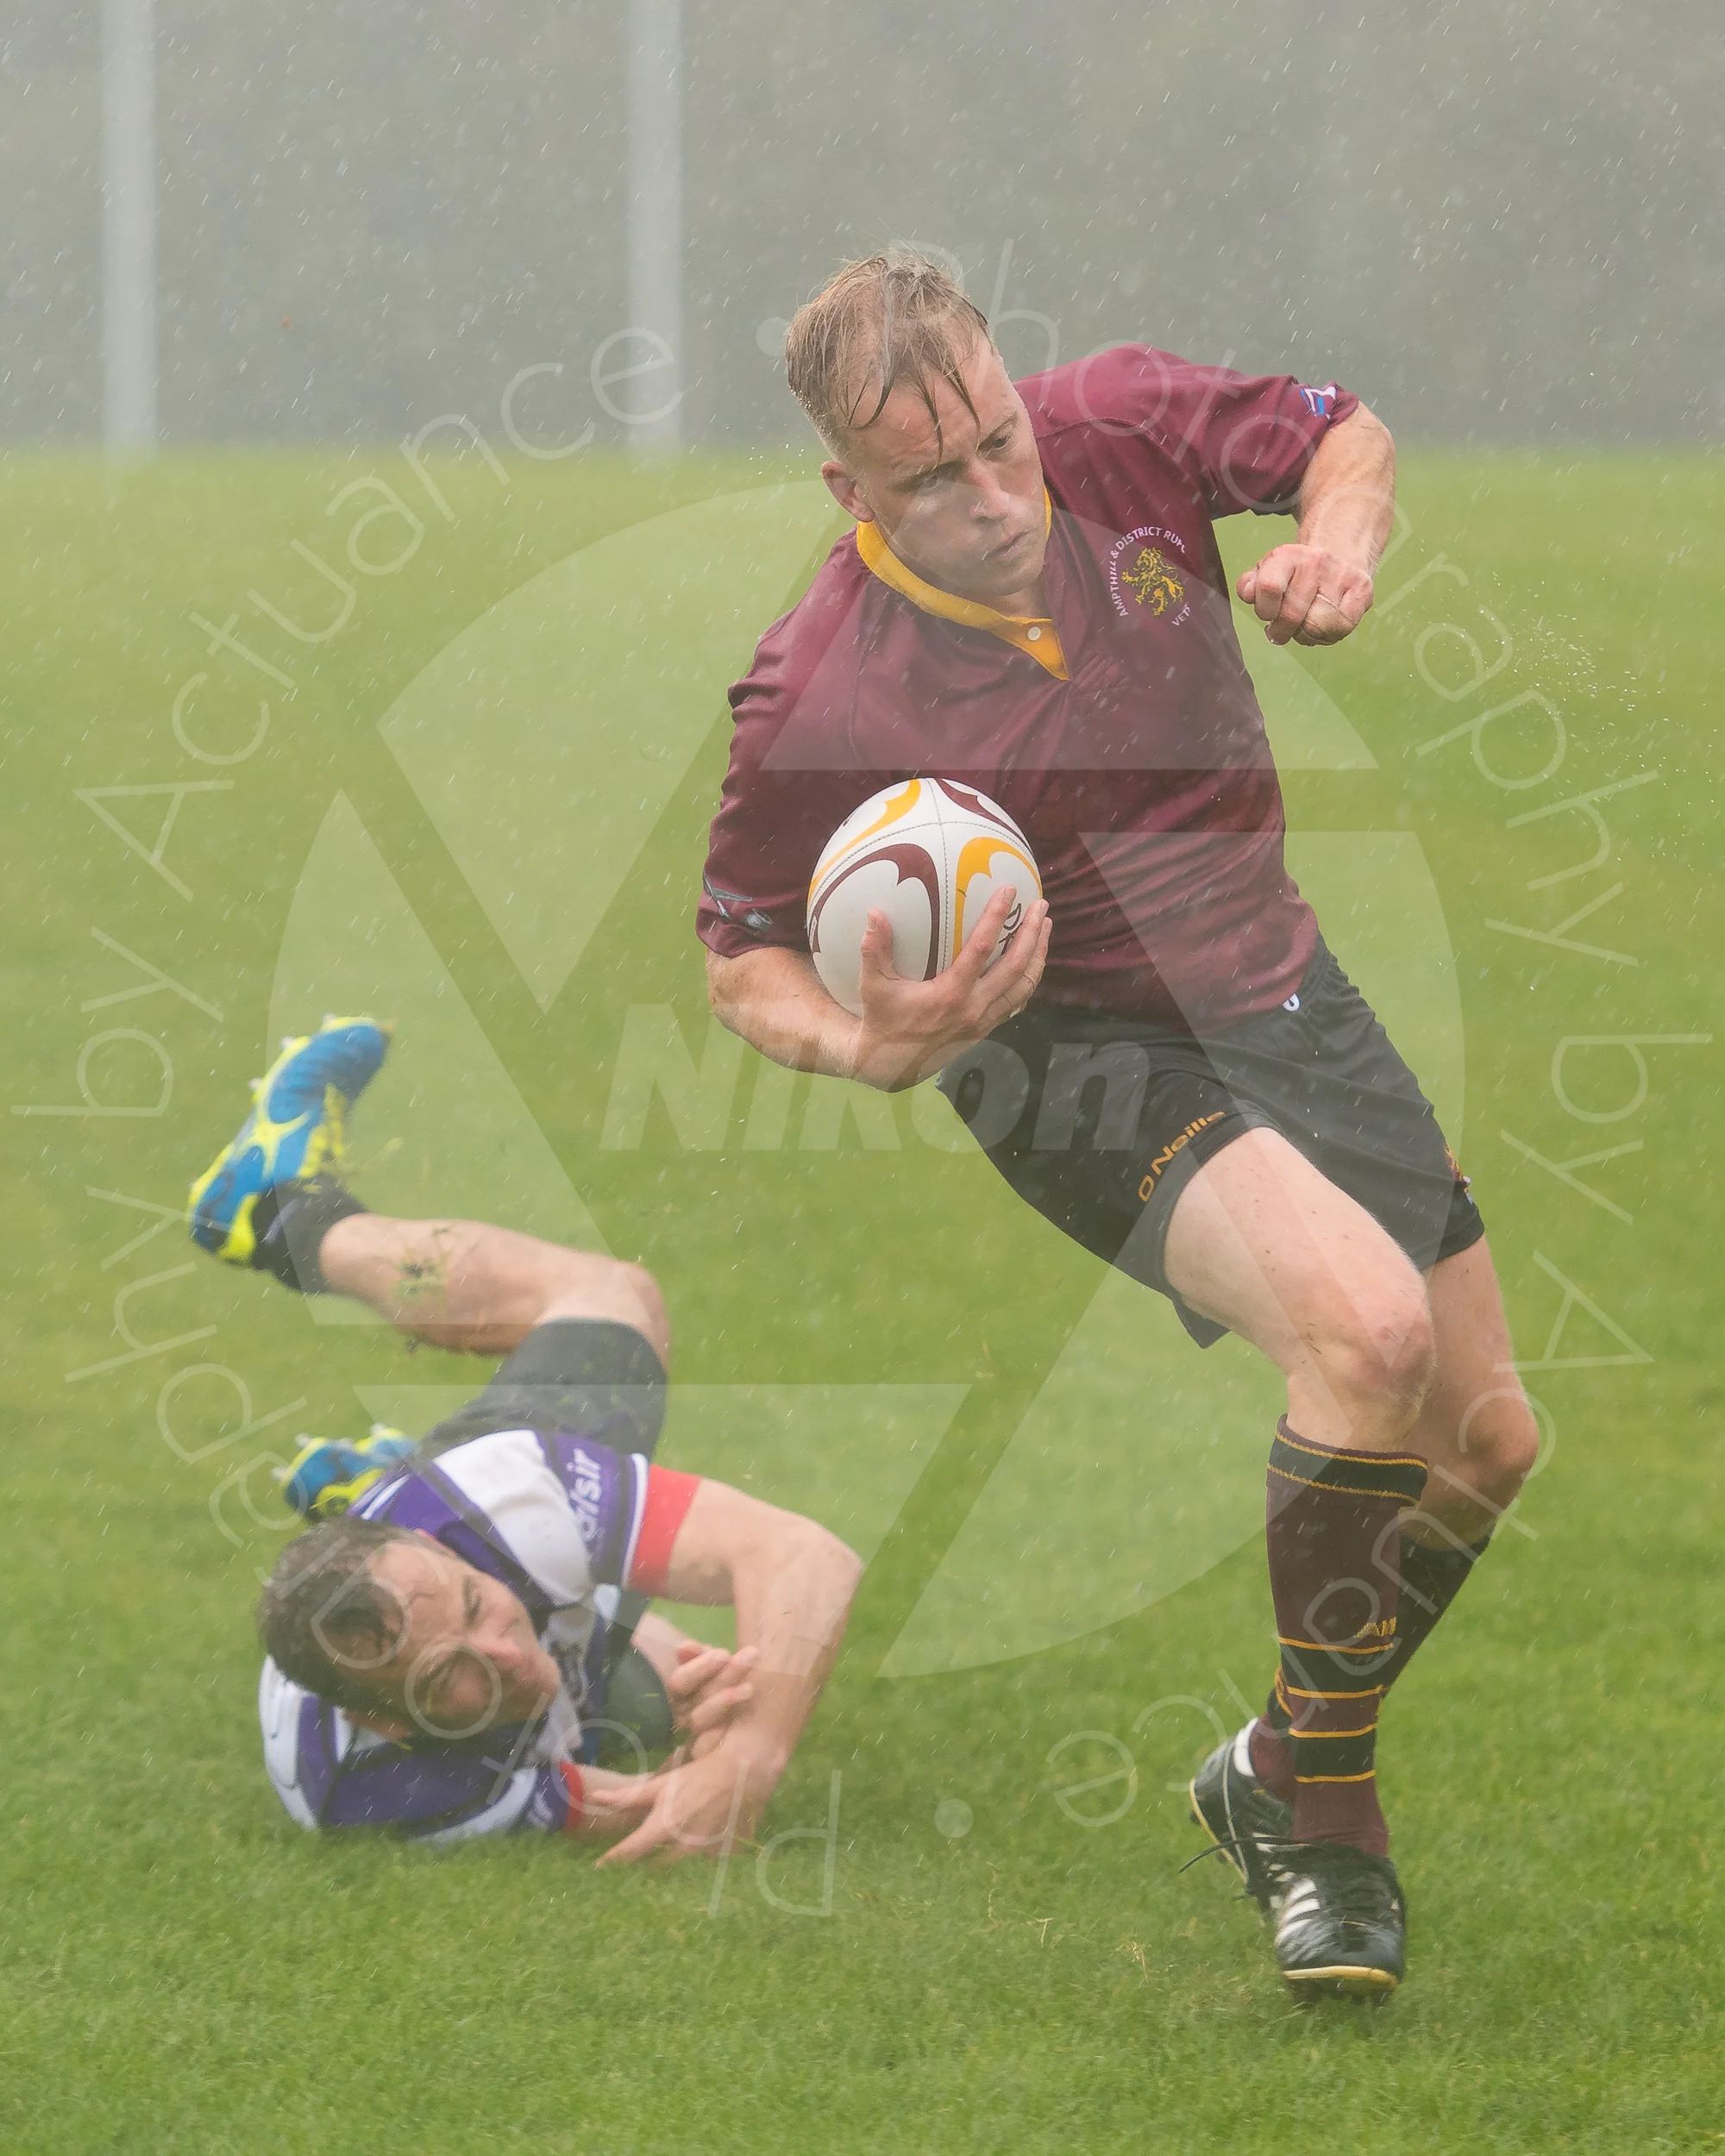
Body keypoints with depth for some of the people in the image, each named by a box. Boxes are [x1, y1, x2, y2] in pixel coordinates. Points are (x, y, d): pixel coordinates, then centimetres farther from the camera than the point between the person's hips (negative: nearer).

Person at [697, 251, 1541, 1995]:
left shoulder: (1118, 429, -14)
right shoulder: (818, 700, -24)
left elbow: (1339, 432, 7)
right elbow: (743, 959, -9)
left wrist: (1338, 541, -16)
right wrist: (870, 1047, -29)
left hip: (1278, 992, 6)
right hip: (1078, 1056, -6)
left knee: (1484, 1447, 7)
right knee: (1367, 1324, -32)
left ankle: (1276, 1775, 33)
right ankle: (1326, 1833, -15)